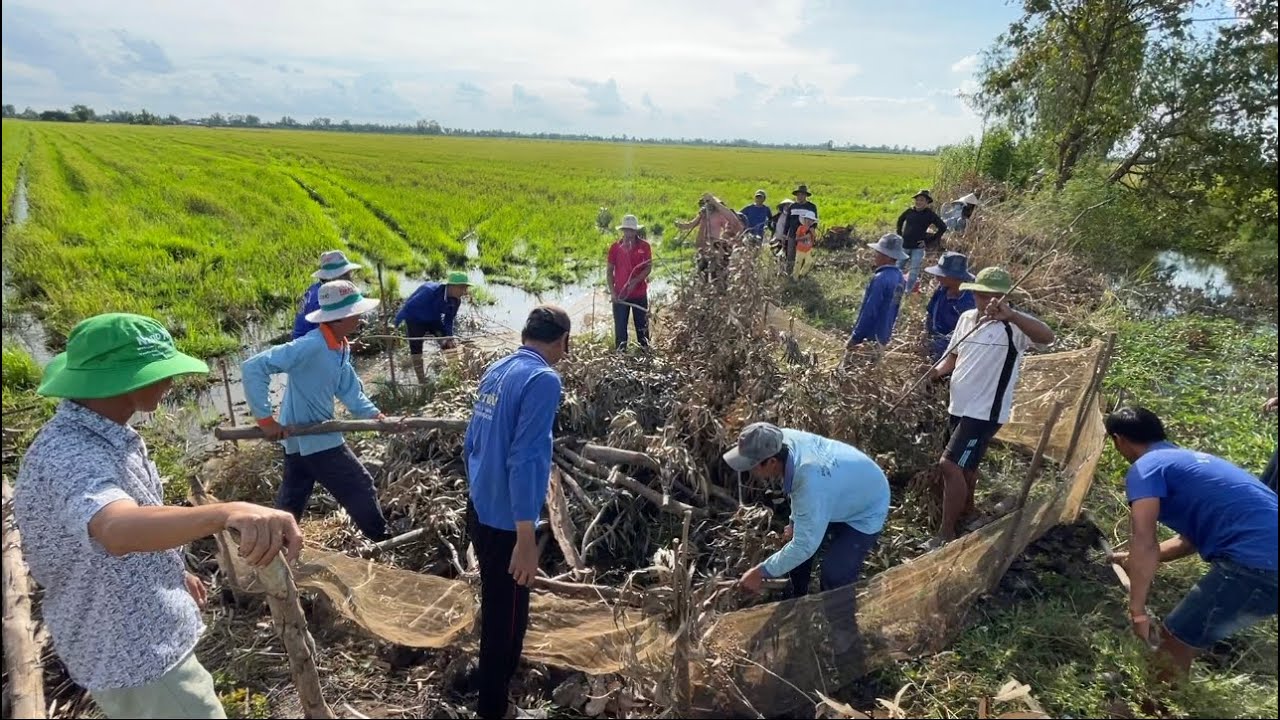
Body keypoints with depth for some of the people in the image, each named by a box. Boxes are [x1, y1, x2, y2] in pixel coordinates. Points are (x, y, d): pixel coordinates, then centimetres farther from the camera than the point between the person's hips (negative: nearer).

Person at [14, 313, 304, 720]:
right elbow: (118, 529, -53)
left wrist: (172, 573, 24)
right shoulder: (68, 456, -32)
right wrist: (227, 514, -70)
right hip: (133, 656, -10)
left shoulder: (101, 435, 0)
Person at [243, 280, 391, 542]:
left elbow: (349, 389, 8)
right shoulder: (310, 346, -27)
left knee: (291, 502, 22)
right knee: (360, 489, 5)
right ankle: (385, 544, 22)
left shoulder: (340, 348, 3)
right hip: (314, 440, -9)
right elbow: (253, 367, -29)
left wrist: (374, 414, -7)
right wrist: (266, 419, -26)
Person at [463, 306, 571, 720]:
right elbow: (525, 460, -26)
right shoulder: (543, 380, -20)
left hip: (479, 509, 9)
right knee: (506, 615, 11)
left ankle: (500, 670, 53)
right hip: (506, 520, -9)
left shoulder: (495, 371, 6)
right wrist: (526, 538, -24)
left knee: (497, 605, 29)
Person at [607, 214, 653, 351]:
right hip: (620, 295, 1)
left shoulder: (644, 246, -2)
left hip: (640, 294, 0)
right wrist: (612, 291, -5)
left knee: (642, 328, 9)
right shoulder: (615, 247, 1)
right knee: (620, 328, 4)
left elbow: (649, 267, -4)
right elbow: (610, 270, 4)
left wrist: (636, 281, -20)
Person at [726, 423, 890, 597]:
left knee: (834, 576, -14)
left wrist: (761, 572, -26)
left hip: (865, 512, -8)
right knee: (795, 538, 13)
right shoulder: (785, 437, -25)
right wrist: (795, 521, 4)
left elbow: (804, 546, -35)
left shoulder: (811, 484, -46)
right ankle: (798, 601, 36)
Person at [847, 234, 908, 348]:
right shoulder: (898, 275, 4)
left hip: (871, 335, -9)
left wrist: (855, 337, -17)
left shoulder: (880, 278, -24)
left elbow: (869, 311, -23)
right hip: (884, 335, 9)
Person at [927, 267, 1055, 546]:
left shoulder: (1014, 326, -16)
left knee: (950, 465, -13)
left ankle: (946, 533, -2)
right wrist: (939, 370, -6)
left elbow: (1047, 337, -37)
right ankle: (966, 509, 47)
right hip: (960, 406, 8)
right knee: (965, 465, 24)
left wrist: (1010, 315, -50)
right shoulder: (966, 318, 5)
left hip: (985, 411, -8)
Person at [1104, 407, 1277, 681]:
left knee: (1176, 641, 6)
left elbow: (1144, 542, -16)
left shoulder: (1145, 467, -4)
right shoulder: (1187, 459, 24)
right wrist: (1137, 560, 42)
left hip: (1255, 563, -8)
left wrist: (1137, 610, -13)